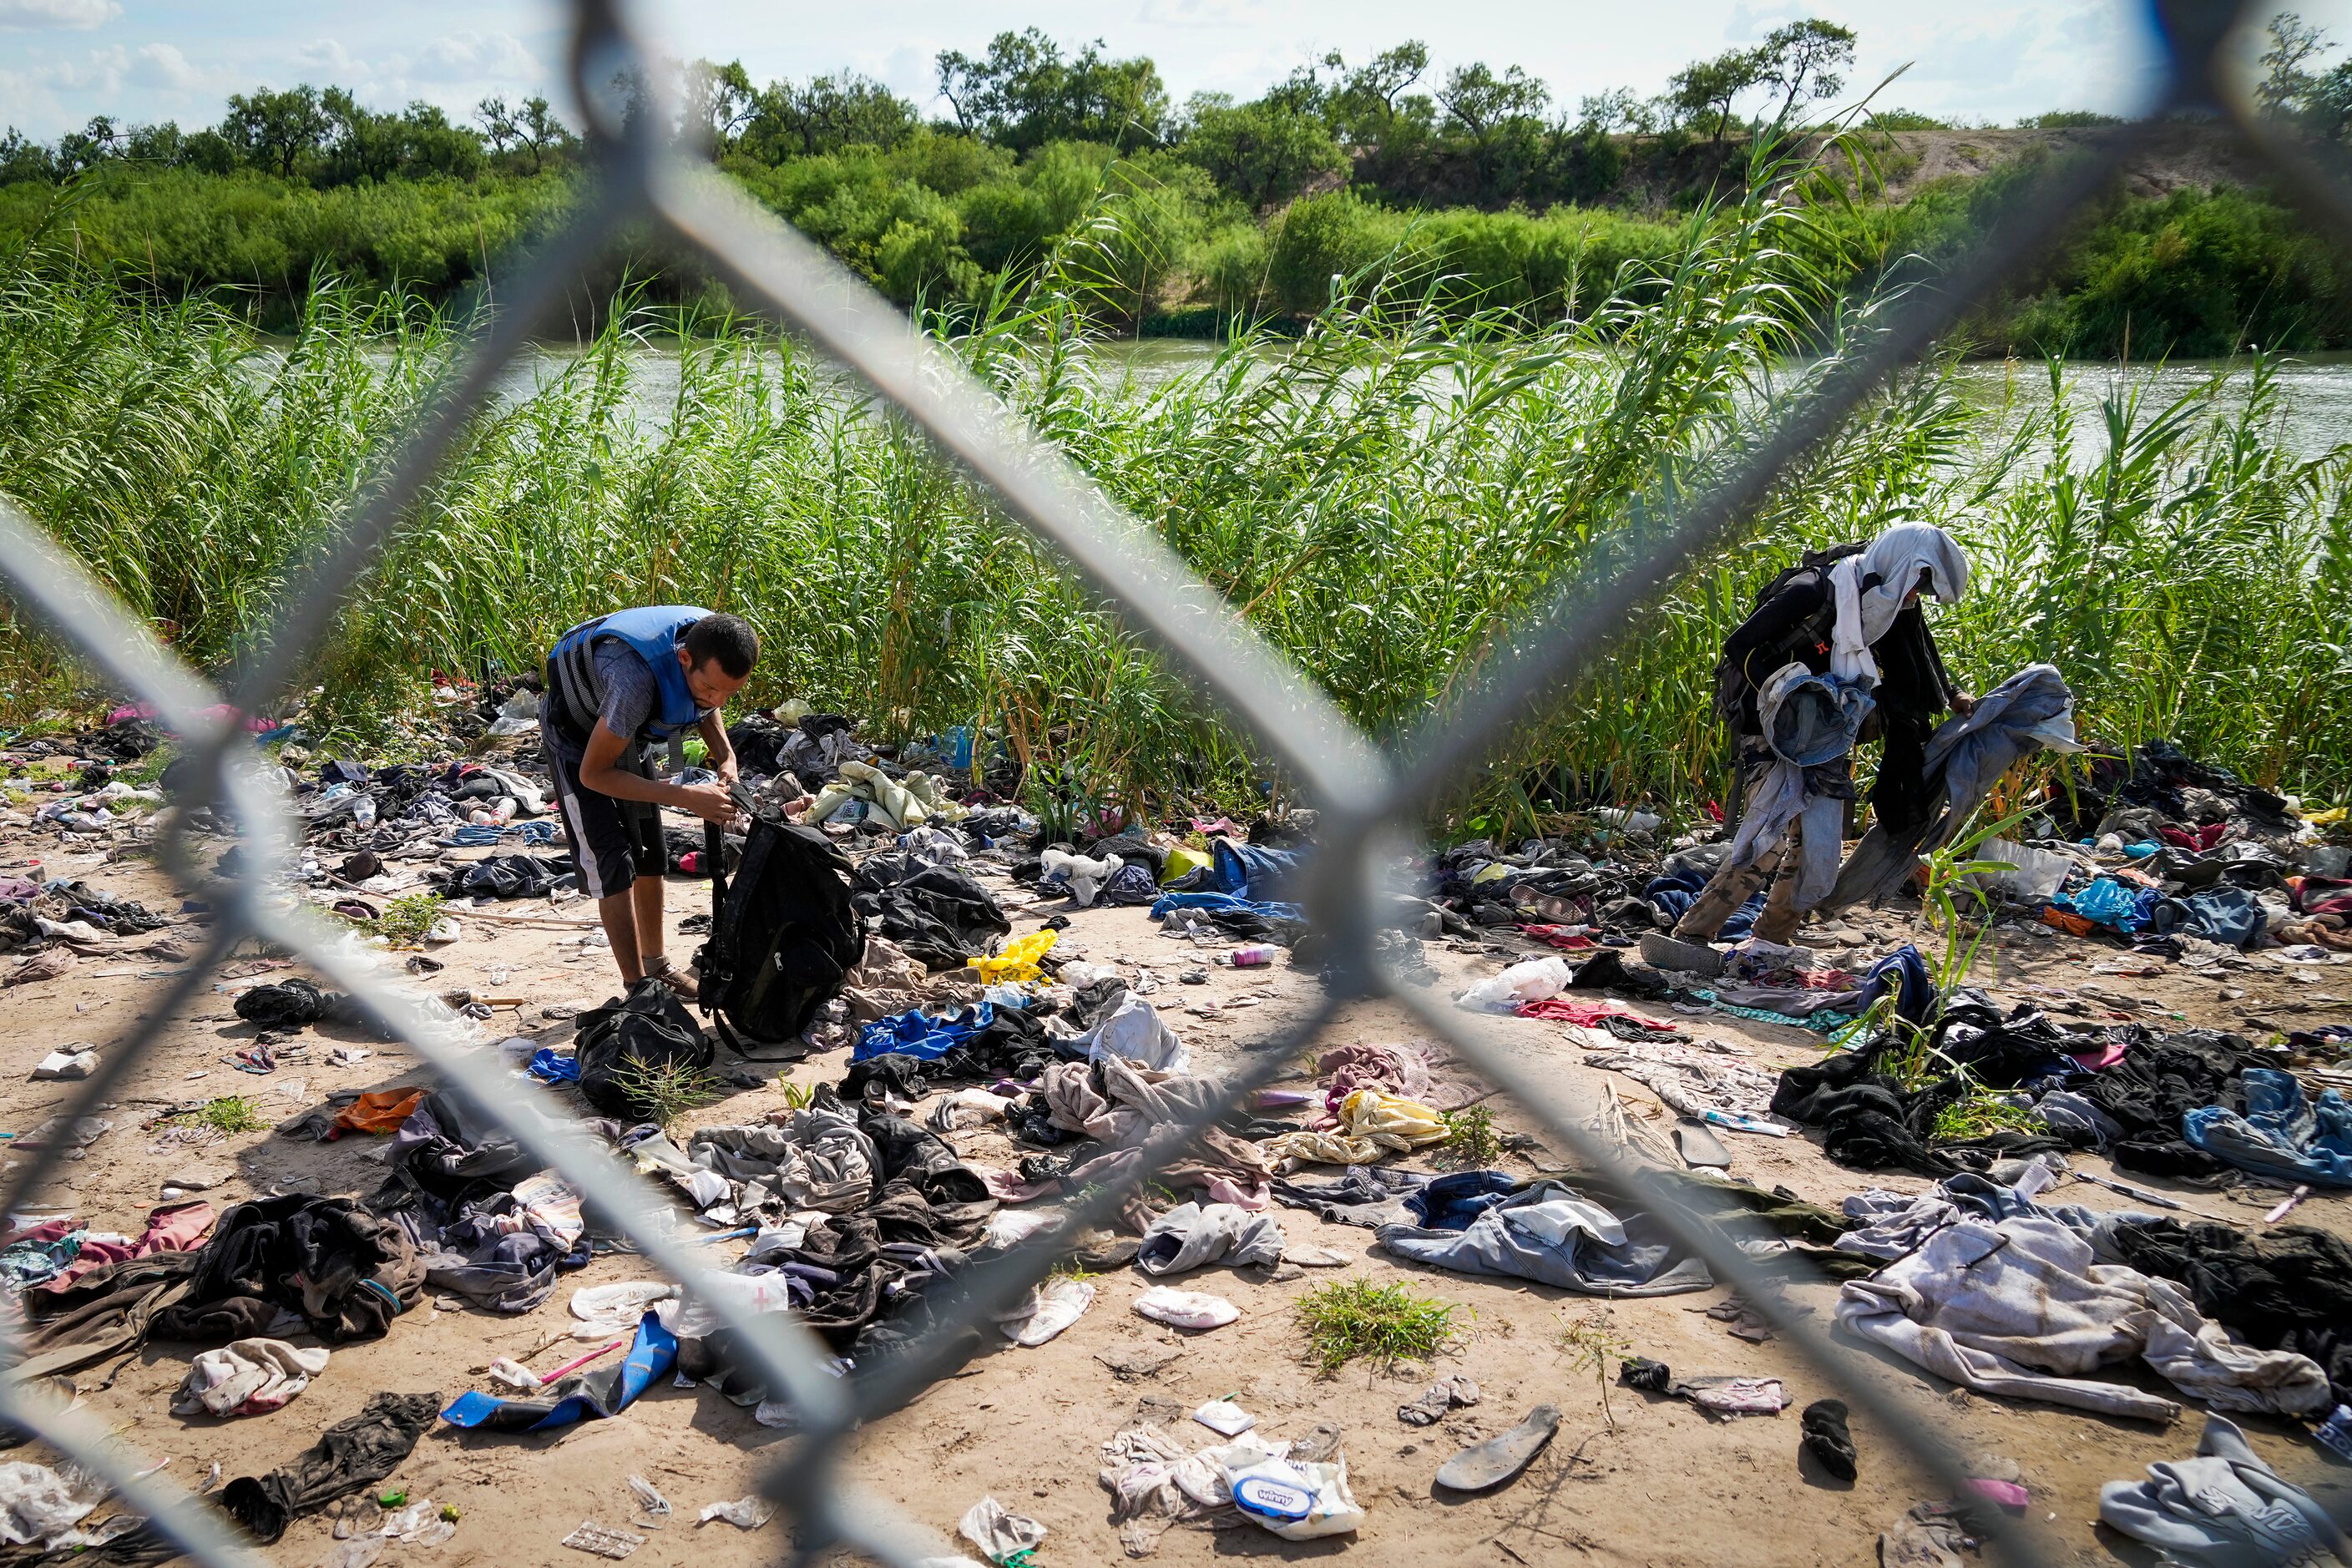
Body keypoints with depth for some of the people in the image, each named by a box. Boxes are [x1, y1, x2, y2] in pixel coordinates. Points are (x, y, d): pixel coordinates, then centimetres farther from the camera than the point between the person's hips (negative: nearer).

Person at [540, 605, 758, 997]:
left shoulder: (715, 650, -24)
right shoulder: (638, 678, -45)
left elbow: (705, 707, 3)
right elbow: (593, 773, -32)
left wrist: (725, 757, -15)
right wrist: (685, 797, -37)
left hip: (630, 733, 7)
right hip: (578, 738, -7)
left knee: (650, 855, 13)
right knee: (612, 862, -12)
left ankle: (654, 962, 29)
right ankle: (638, 988, -5)